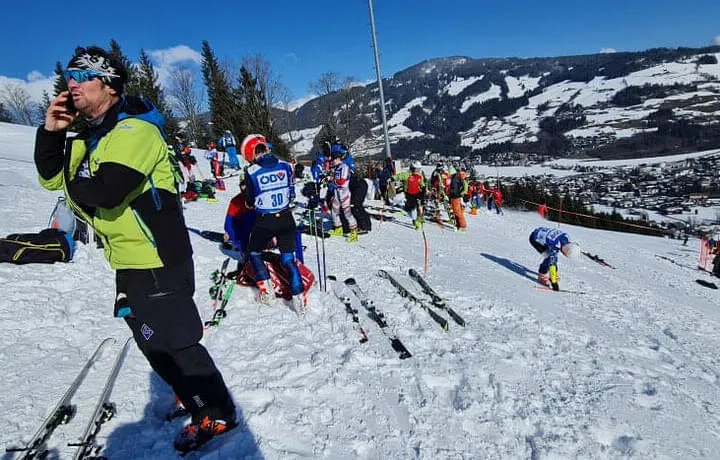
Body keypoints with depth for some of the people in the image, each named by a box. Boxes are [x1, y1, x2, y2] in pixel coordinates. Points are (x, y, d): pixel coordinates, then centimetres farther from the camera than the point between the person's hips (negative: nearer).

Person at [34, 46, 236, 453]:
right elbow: (51, 178, 15)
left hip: (159, 260, -10)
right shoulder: (90, 136, 13)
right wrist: (51, 132, 2)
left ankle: (218, 414, 20)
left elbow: (103, 192, -29)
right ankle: (194, 397, 39)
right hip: (129, 261, 10)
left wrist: (76, 183, -8)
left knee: (174, 343, 0)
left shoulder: (135, 130, -18)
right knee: (152, 342, 20)